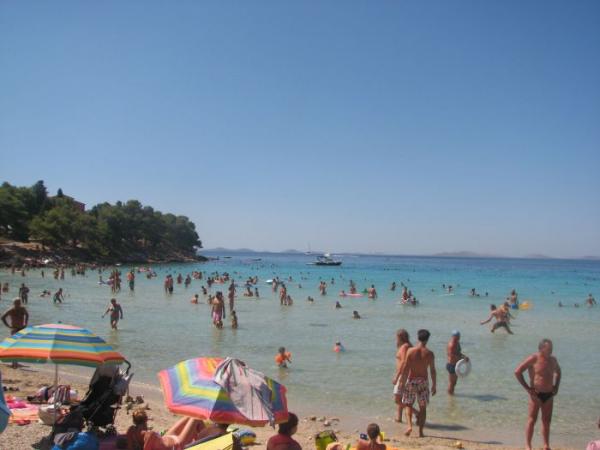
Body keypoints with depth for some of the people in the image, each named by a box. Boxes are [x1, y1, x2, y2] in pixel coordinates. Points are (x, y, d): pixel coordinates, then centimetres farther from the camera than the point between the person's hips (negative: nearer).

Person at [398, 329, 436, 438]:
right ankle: (420, 431, 12)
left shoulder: (410, 351, -7)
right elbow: (432, 371, -4)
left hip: (411, 380, 0)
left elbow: (405, 368, -7)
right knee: (423, 407, 10)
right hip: (423, 381, 0)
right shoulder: (429, 353, -6)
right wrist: (434, 385, 6)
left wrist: (402, 382, 1)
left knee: (409, 405, 13)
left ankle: (409, 426, -6)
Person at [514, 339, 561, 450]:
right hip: (536, 394, -6)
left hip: (549, 395, 6)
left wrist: (556, 386, 15)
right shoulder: (533, 359, -12)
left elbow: (558, 372, 29)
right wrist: (527, 388, -14)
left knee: (547, 421, 12)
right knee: (532, 420, -3)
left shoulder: (553, 360, 7)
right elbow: (517, 372, -15)